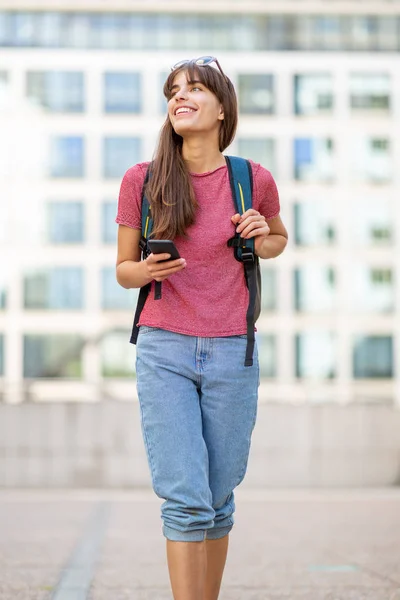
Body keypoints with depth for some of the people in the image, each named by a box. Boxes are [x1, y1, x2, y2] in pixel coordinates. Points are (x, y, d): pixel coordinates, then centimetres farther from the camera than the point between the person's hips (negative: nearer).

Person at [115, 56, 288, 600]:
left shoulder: (254, 180, 1)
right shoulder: (141, 181, -1)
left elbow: (280, 238, 21)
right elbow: (123, 269, 8)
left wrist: (261, 238, -3)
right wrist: (146, 270, -15)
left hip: (231, 352, 1)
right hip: (164, 350, -1)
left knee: (218, 499, 9)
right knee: (185, 498, -9)